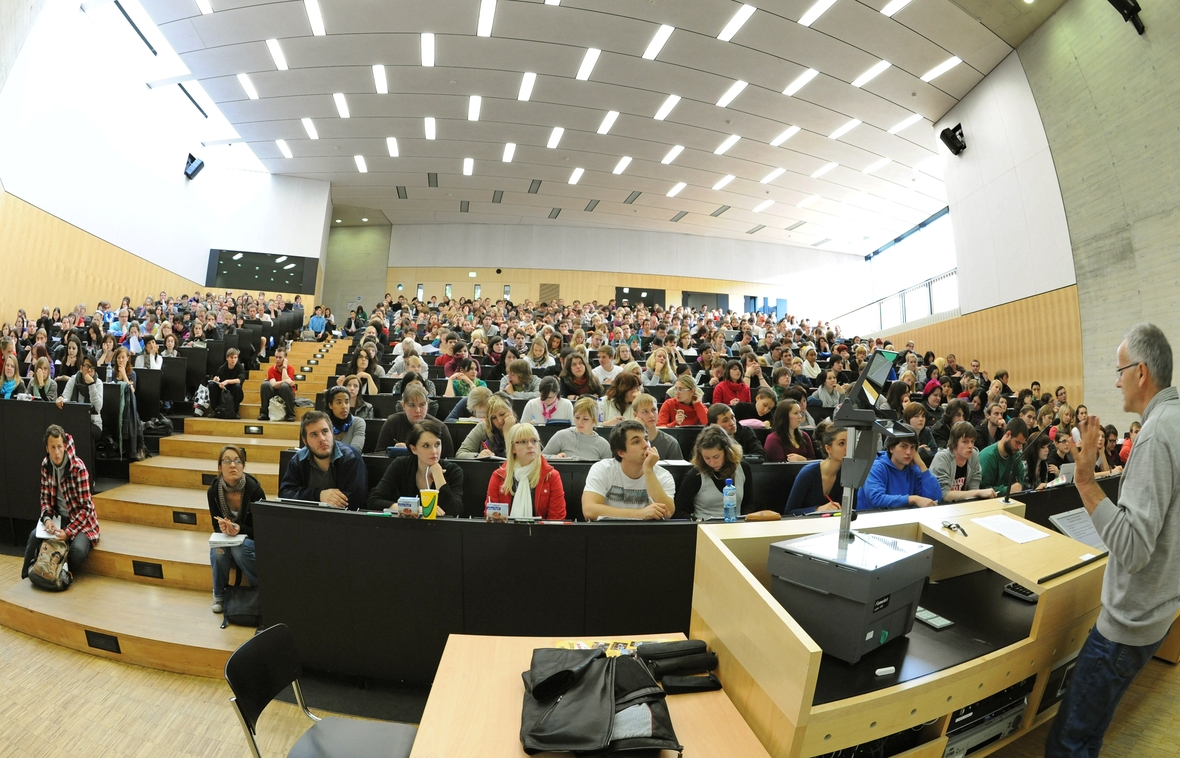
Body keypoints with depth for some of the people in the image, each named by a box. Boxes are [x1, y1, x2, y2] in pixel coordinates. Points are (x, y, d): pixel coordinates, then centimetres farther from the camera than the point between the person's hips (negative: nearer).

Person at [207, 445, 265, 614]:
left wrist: (239, 529, -35)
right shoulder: (213, 491, -13)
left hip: (251, 539, -3)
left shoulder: (254, 489, -24)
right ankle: (219, 594, -1)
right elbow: (216, 525, -5)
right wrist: (223, 528, -29)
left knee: (240, 548, -35)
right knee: (218, 553, -30)